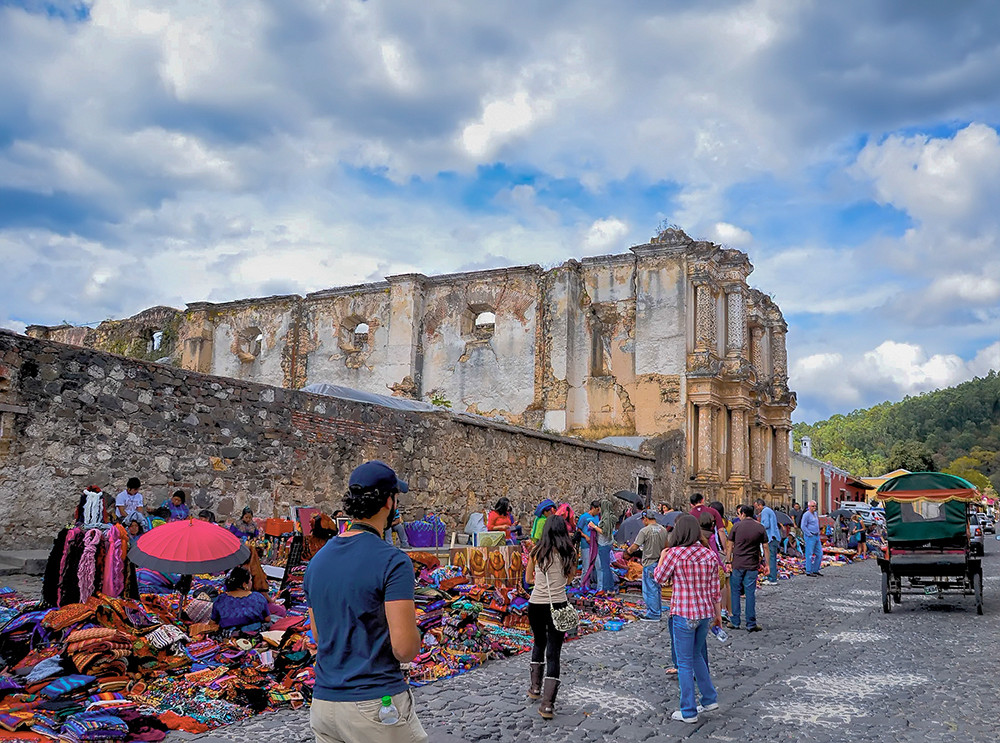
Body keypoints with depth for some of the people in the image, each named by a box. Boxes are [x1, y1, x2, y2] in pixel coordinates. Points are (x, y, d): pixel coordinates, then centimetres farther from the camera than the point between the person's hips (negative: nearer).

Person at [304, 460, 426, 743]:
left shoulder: (317, 560, 7)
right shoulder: (393, 561, -15)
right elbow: (405, 649, -17)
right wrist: (412, 623, 2)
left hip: (323, 702, 7)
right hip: (375, 703, -7)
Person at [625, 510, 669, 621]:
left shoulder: (644, 531, -16)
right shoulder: (663, 530, 5)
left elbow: (635, 546, -16)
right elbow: (666, 546, 15)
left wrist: (628, 551, 3)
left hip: (649, 563, -7)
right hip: (660, 562, 7)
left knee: (650, 589, 1)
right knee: (657, 588, 17)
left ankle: (653, 614, 4)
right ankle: (658, 611, 25)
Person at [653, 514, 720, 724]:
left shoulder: (675, 554, -15)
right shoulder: (710, 555, 0)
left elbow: (659, 578, -1)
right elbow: (715, 590, 6)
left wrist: (662, 557, 15)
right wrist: (717, 613, 17)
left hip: (684, 614, -6)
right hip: (705, 613, 6)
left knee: (685, 662, 6)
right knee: (696, 655, 25)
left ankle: (689, 712, 13)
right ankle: (710, 699, 31)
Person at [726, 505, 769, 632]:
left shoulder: (737, 526, -1)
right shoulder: (760, 528, 2)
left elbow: (730, 546, 1)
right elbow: (765, 547, 2)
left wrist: (728, 561, 8)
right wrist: (766, 564, 8)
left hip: (737, 564, -1)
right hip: (752, 565, 1)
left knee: (735, 591, 9)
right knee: (750, 593, 4)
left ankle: (735, 622, 11)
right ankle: (751, 624, 6)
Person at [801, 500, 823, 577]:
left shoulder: (815, 514, 15)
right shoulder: (806, 514, -11)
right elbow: (803, 526, -15)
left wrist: (818, 532, 17)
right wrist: (810, 534, -16)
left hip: (817, 536, 9)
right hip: (810, 537, -9)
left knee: (819, 554, 9)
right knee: (810, 554, -5)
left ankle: (815, 570, 17)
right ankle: (809, 572, -1)